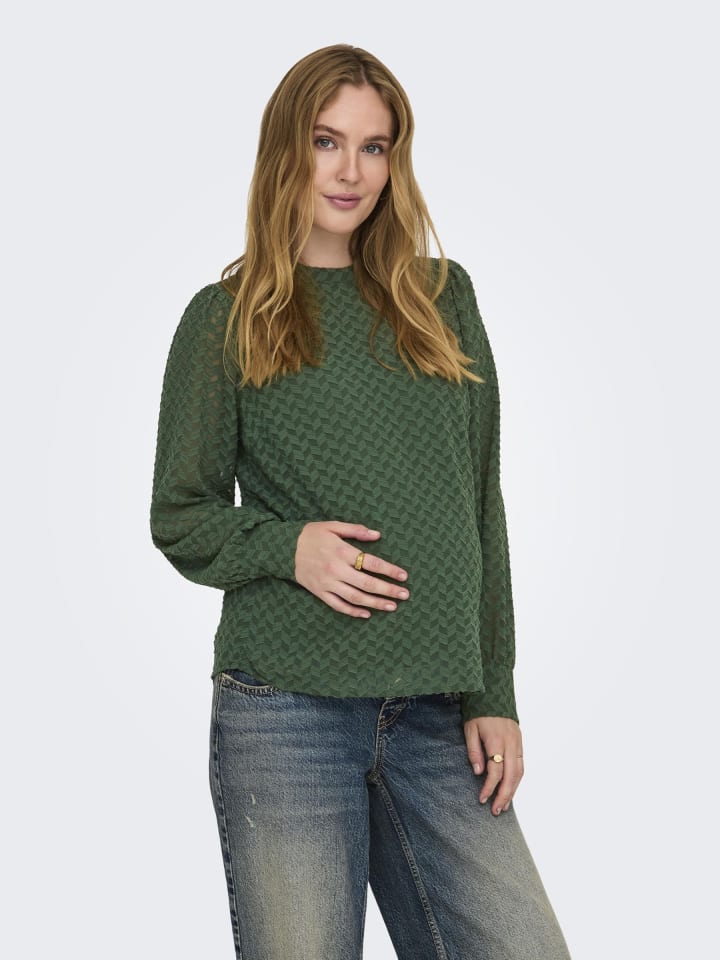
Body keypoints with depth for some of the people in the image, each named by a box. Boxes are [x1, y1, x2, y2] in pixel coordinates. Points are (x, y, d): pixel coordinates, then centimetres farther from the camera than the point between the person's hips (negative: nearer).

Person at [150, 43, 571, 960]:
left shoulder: (442, 298, 12)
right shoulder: (226, 317, 5)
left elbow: (479, 502, 12)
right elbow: (179, 517, 7)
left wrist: (494, 694, 6)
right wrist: (288, 546, -14)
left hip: (438, 715, 3)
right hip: (283, 713, -2)